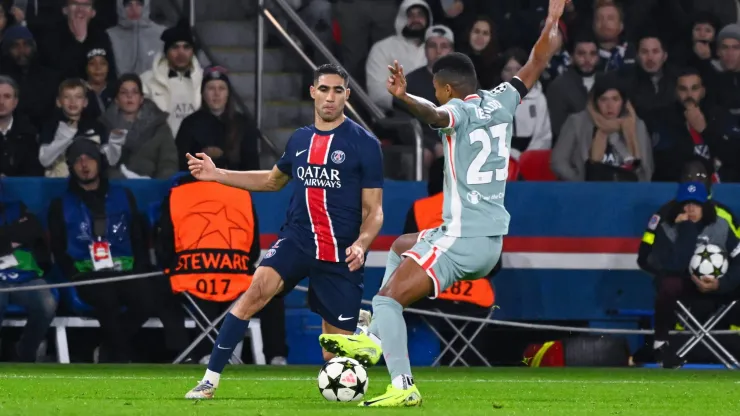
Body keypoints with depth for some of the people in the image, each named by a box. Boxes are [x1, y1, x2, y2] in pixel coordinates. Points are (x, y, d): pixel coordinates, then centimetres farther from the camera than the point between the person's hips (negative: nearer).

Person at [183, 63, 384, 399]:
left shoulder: (364, 144, -6)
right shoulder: (300, 139, 8)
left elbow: (373, 210, -3)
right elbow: (273, 180, 28)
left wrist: (361, 244, -23)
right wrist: (217, 175, 19)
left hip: (340, 254, -3)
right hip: (297, 240, 3)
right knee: (258, 289, -26)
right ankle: (210, 380, -25)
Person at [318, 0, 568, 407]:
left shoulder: (460, 111, -12)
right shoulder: (500, 102, 9)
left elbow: (435, 115, -37)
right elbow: (537, 63, 24)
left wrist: (406, 97, -56)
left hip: (462, 238, -9)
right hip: (493, 238, 9)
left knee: (388, 297, -12)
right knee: (401, 247, 31)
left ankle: (403, 387, -23)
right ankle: (373, 339, 25)